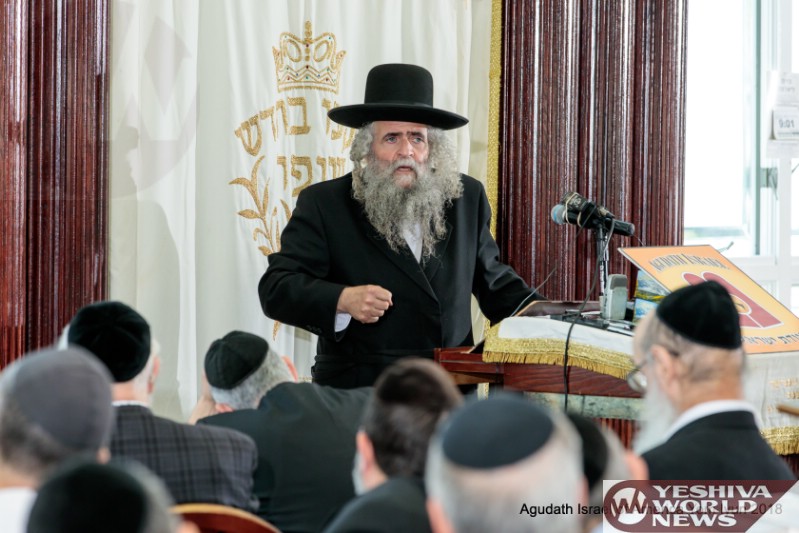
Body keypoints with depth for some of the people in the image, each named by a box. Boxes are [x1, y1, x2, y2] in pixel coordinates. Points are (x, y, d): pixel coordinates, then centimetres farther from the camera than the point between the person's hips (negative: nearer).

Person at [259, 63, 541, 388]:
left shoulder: (467, 199, 13)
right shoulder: (324, 204, 2)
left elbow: (493, 281, 26)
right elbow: (275, 288, -4)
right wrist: (343, 300, -20)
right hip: (357, 396, -3)